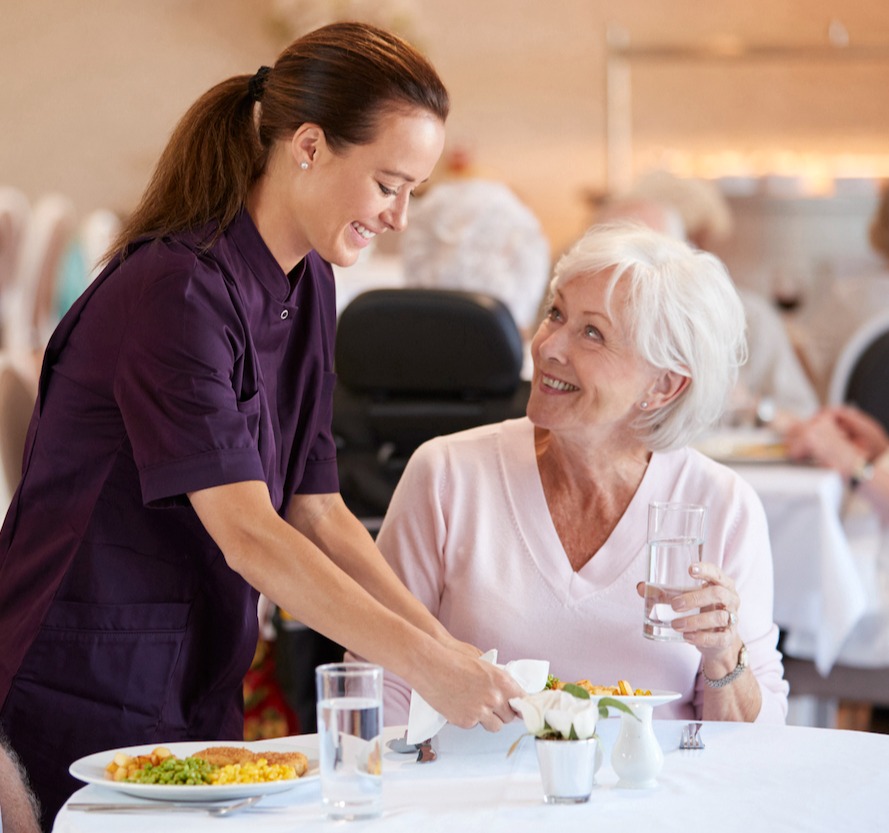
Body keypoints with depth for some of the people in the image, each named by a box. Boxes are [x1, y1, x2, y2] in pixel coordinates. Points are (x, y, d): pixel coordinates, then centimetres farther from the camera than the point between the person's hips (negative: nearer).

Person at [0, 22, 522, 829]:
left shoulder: (307, 287, 6)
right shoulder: (175, 292, -21)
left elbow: (319, 512, 6)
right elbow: (247, 535, -27)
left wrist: (447, 644, -5)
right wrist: (424, 662, -29)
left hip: (201, 693, 8)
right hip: (87, 694, -8)